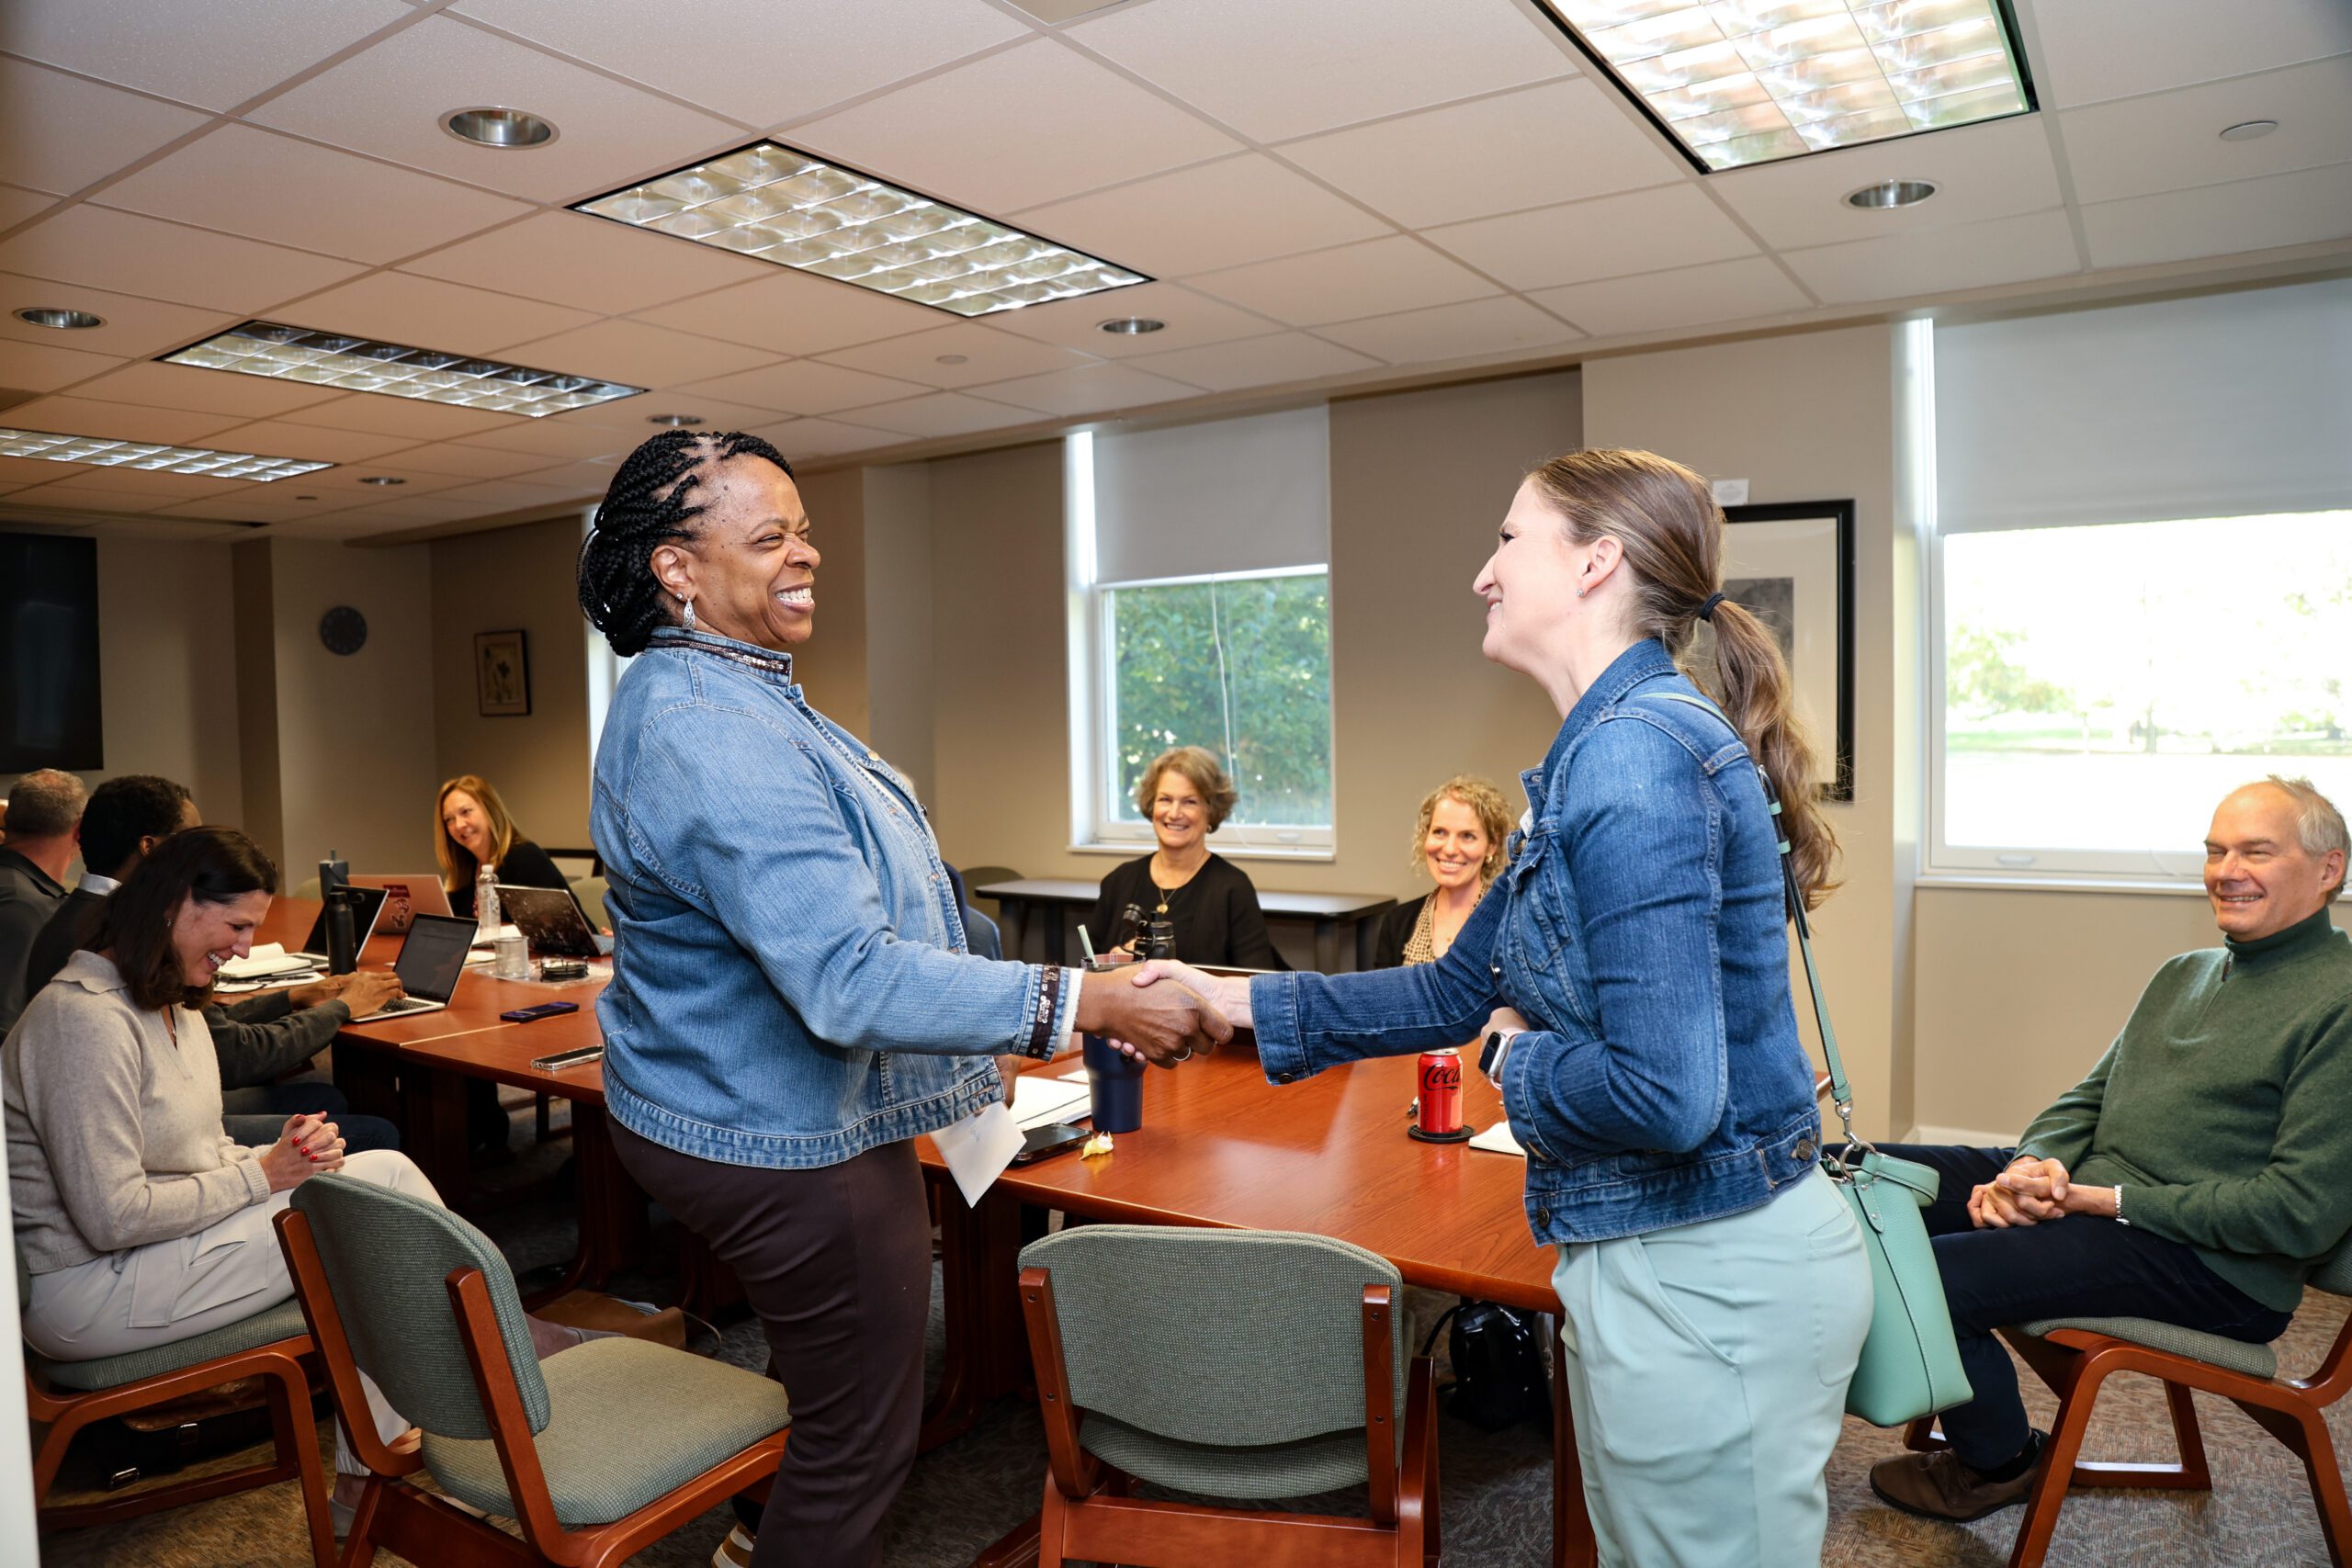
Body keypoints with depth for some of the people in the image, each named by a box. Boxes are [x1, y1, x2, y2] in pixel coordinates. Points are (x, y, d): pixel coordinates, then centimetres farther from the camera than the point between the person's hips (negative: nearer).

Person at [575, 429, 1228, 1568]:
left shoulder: (712, 697, 8)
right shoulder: (711, 738, -28)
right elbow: (848, 978, -36)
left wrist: (975, 1030, 21)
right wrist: (1084, 1004, -34)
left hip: (731, 1111, 11)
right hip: (782, 1143, -11)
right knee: (860, 1442, 6)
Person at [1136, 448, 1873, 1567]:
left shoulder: (1634, 752, -24)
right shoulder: (1603, 750, 8)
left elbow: (1665, 1094, -31)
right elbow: (1462, 991, 13)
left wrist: (1519, 1065, -11)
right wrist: (1236, 1001, 10)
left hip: (1704, 1276, -10)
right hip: (1658, 1255, 10)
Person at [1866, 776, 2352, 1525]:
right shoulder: (2183, 973, 17)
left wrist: (2107, 1199, -18)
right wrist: (2031, 1166, -5)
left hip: (2213, 1265, -8)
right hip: (2076, 1190, 9)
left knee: (1925, 1277, -25)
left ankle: (1999, 1461, 5)